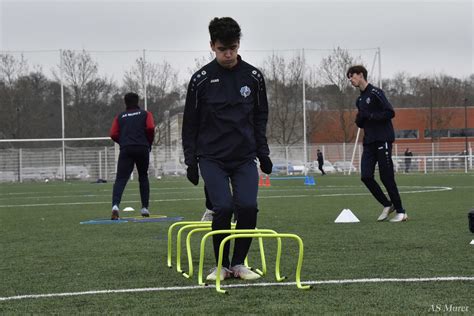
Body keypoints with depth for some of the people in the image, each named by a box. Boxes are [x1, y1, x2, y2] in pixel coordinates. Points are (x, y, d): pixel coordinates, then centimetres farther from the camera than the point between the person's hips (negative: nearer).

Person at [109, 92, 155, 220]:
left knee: (121, 179, -8)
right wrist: (149, 143, 10)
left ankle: (115, 205, -31)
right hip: (142, 148, 0)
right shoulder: (145, 114, 13)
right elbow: (150, 128, -4)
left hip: (126, 150, 0)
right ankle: (145, 208, 13)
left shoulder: (120, 117, 16)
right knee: (143, 177, 17)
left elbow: (113, 135, 4)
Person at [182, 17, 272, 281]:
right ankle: (222, 266, 3)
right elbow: (190, 123, 2)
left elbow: (260, 117, 12)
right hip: (212, 157, -2)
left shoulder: (253, 76, 3)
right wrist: (191, 160, 0)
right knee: (223, 208, -15)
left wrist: (263, 153, 7)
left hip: (245, 157, 2)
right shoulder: (201, 79, -4)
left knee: (248, 207, -13)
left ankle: (239, 263, 5)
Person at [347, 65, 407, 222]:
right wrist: (359, 119, 0)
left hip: (382, 140, -8)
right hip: (369, 142, 8)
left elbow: (390, 112, -16)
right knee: (366, 176, -3)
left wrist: (370, 116, -17)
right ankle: (387, 205, 12)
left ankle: (400, 211, 4)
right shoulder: (360, 100, 17)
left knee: (387, 177, -6)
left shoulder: (375, 93, -8)